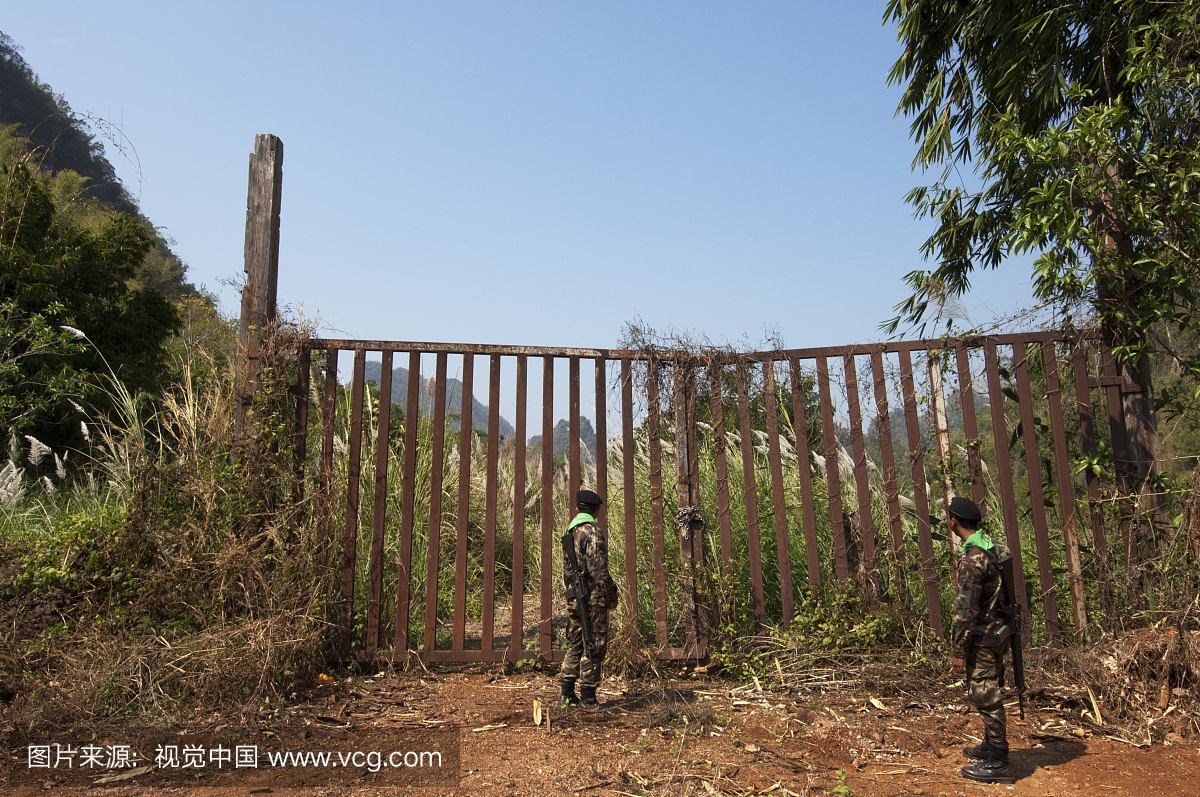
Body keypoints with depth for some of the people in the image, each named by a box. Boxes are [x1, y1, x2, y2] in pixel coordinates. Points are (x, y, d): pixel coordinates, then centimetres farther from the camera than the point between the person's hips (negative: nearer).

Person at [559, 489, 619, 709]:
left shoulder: (570, 531, 12)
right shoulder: (592, 532, -16)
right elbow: (599, 570, -21)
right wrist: (611, 595, -11)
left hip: (574, 598, 9)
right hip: (593, 599, -9)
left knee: (575, 645, 16)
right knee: (594, 647, 1)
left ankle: (567, 695, 19)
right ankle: (587, 697, 6)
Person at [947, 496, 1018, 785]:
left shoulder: (972, 558, -23)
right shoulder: (995, 548, 7)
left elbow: (967, 609, -23)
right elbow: (1006, 592, 16)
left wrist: (959, 650, -17)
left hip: (982, 636, -10)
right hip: (1000, 631, 10)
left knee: (985, 696, -1)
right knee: (988, 693, 20)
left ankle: (997, 763, 7)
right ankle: (991, 746, 33)